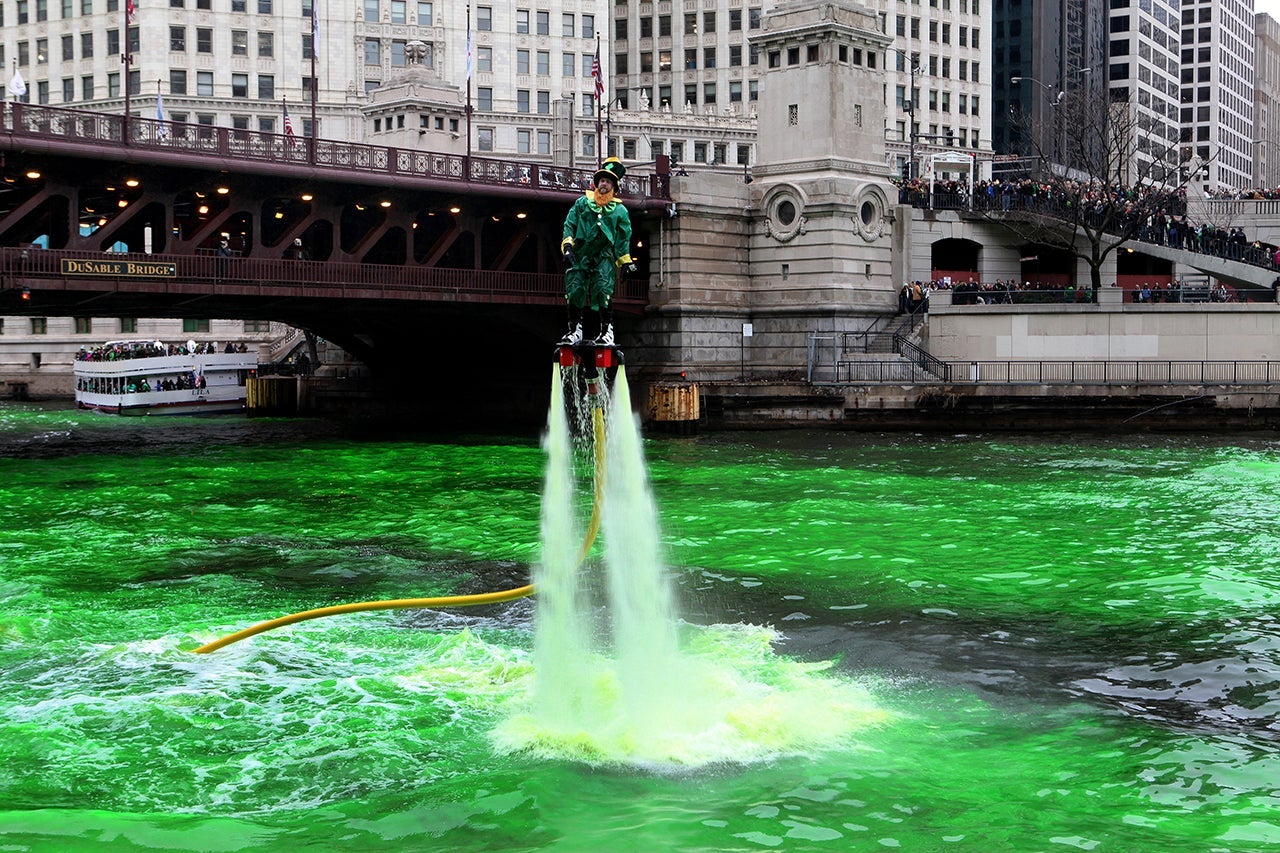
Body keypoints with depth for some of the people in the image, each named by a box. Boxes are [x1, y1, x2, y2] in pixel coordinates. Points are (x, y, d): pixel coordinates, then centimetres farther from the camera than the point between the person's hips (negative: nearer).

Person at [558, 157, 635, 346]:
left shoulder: (619, 210, 11)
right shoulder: (582, 203, 12)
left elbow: (623, 239, 12)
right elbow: (569, 224, 9)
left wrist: (626, 262, 7)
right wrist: (567, 246, -4)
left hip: (604, 256, -1)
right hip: (580, 254, 2)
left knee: (602, 292, -15)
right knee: (574, 291, -5)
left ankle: (606, 330, -11)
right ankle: (575, 330, 4)